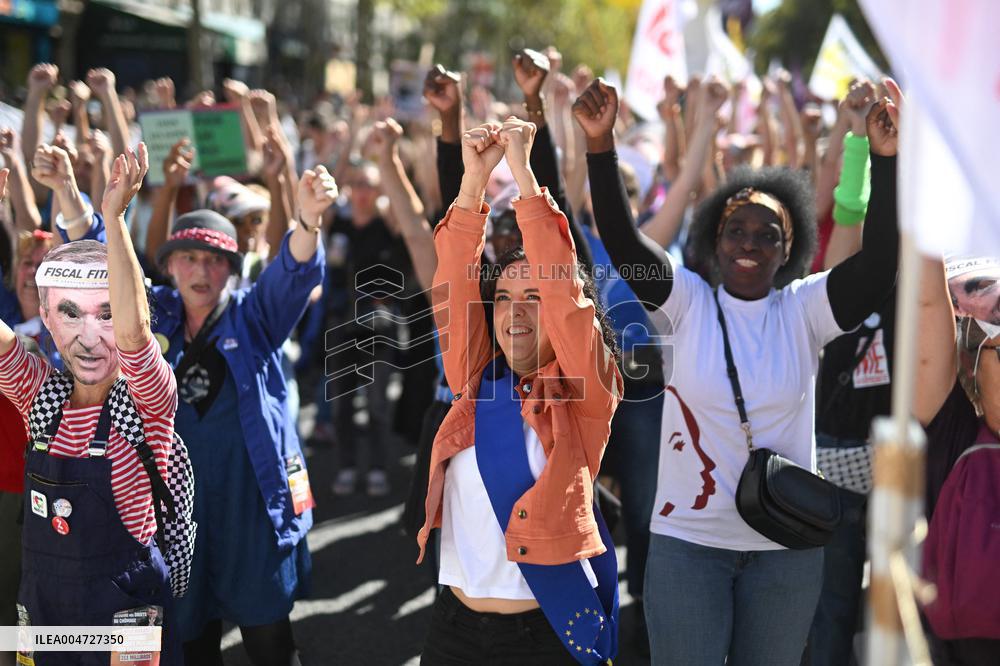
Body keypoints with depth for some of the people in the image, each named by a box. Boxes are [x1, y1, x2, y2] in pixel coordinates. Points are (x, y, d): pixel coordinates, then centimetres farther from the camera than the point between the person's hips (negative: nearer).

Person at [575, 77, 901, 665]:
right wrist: (601, 144, -27)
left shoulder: (805, 310, -1)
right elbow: (623, 240, -15)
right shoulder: (687, 302, -3)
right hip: (687, 539, -1)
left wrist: (886, 160, -24)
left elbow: (878, 262, -14)